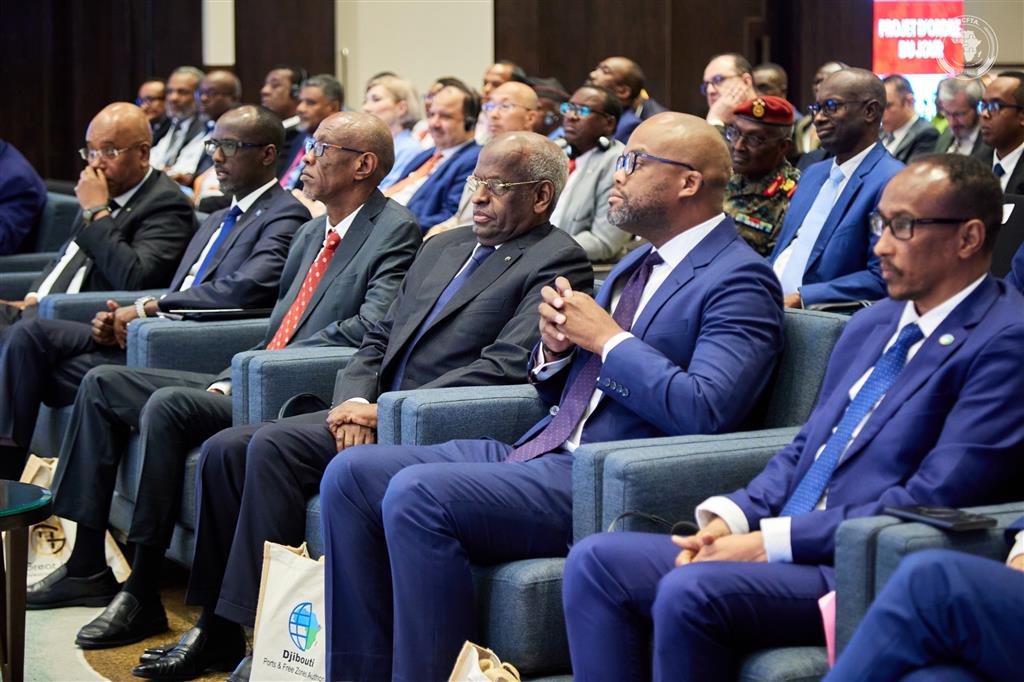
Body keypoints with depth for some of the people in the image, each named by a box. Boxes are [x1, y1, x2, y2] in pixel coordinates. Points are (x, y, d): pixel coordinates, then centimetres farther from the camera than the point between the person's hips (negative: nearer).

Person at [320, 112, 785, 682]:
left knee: (416, 494, -27)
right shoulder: (638, 265, 22)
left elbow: (705, 411, -21)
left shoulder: (740, 280, -6)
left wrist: (607, 338, -12)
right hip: (542, 454, 10)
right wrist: (556, 346, 3)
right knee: (352, 474, -3)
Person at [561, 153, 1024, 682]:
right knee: (595, 561, -5)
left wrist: (770, 540, -16)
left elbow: (931, 503, -17)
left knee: (690, 590, -31)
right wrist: (731, 517, -1)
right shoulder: (871, 325, 18)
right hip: (785, 552, 9)